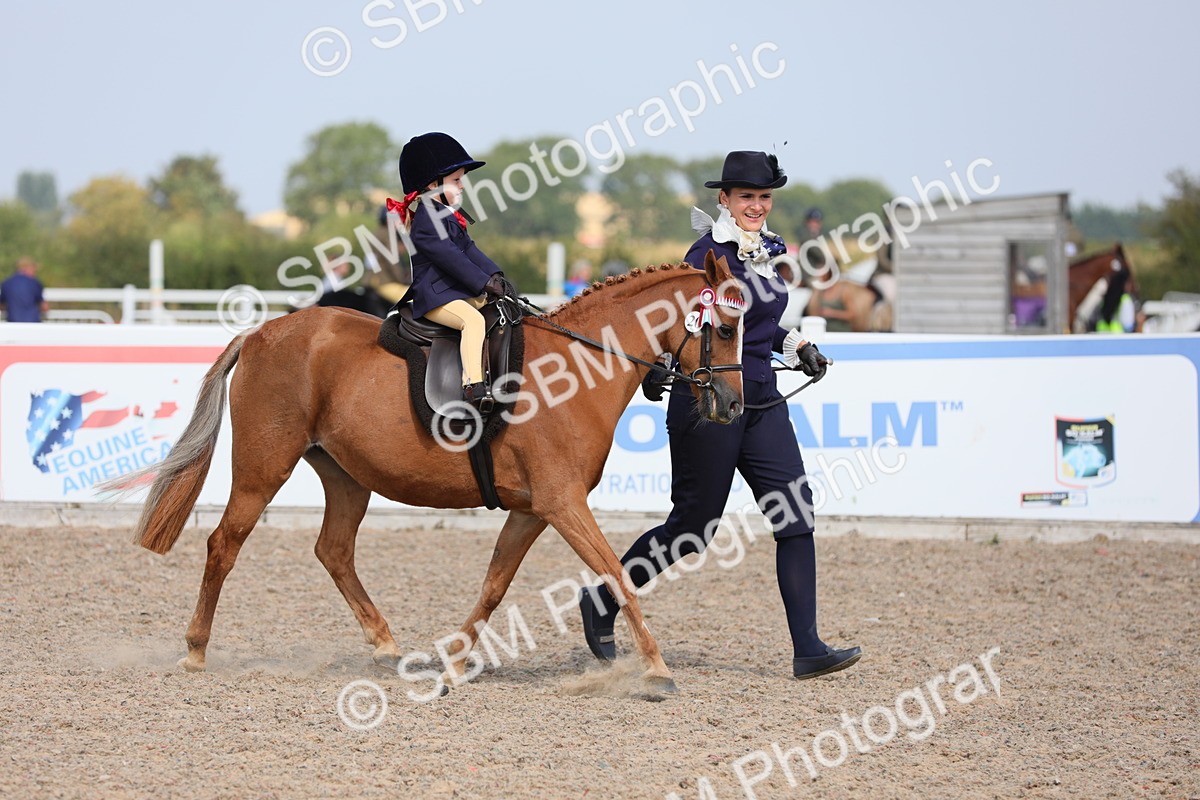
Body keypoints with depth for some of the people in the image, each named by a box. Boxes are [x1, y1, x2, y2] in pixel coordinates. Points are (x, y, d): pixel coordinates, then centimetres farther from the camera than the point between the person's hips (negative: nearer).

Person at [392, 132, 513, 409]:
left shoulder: (450, 217, 19)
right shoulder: (425, 218, -13)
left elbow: (470, 251, 15)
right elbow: (449, 257, -20)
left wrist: (495, 276, 0)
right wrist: (484, 283, -20)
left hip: (460, 292, 11)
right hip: (435, 298, -11)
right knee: (474, 320, -32)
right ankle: (473, 386, -43)